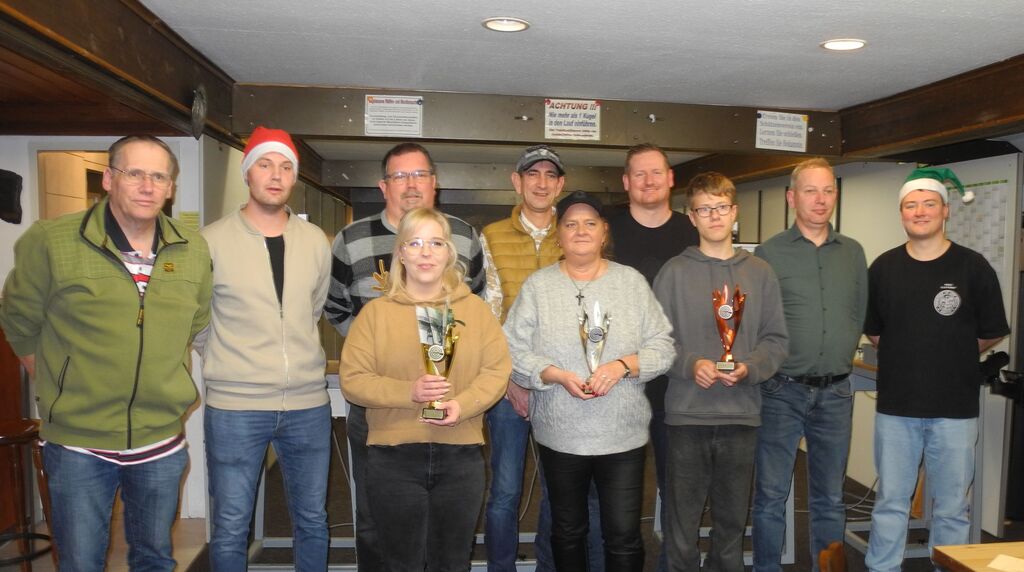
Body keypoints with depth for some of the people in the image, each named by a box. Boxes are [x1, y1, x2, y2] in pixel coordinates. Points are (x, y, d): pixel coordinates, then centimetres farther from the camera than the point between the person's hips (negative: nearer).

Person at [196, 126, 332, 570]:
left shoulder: (316, 241, 3)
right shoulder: (212, 241, -7)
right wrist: (227, 361, 5)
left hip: (308, 404, 3)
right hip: (234, 405, -3)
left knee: (312, 521, 16)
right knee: (230, 529, 10)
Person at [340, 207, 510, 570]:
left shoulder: (475, 309, 5)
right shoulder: (376, 312, 0)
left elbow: (497, 369, -1)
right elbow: (352, 380, -6)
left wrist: (463, 404, -18)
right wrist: (409, 392, -20)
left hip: (462, 457, 2)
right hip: (394, 458, -1)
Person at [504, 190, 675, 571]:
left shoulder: (632, 282, 2)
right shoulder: (537, 286, -1)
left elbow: (662, 347, 0)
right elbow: (513, 351, -5)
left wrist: (623, 365, -17)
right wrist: (557, 376, -19)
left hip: (623, 435, 0)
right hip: (560, 435, 0)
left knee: (624, 536, 5)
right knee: (568, 531, 18)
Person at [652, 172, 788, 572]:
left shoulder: (760, 273, 7)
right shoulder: (674, 272, -1)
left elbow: (775, 339, 5)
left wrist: (750, 368, -12)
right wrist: (691, 364, -18)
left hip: (741, 415, 2)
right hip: (687, 413, -2)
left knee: (733, 517, 16)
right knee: (682, 518, 8)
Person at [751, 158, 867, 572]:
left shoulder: (853, 252, 8)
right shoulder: (769, 253, -5)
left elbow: (858, 316, 15)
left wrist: (840, 357, 8)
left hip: (835, 393, 4)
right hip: (782, 390, -3)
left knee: (830, 498, 15)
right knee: (771, 495, 5)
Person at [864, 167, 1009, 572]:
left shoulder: (973, 267, -3)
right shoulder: (883, 268, 2)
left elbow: (992, 334, 5)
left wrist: (950, 353, 10)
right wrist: (910, 354, 8)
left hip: (955, 410, -1)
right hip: (895, 407, 1)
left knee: (951, 508, 10)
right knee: (890, 503, 11)